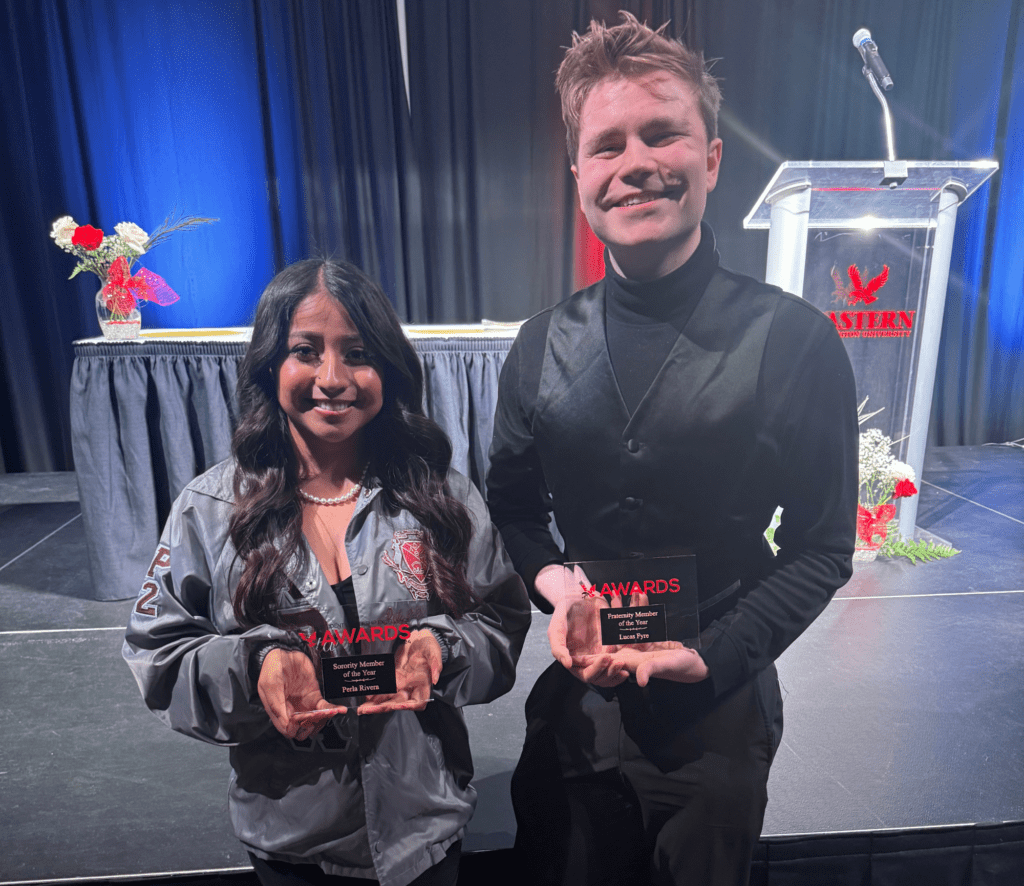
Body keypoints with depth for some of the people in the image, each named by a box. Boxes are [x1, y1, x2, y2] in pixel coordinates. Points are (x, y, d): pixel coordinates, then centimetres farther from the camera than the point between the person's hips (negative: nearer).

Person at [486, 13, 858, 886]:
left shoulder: (793, 340, -13)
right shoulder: (545, 345, -5)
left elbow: (822, 548, -7)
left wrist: (708, 657, -17)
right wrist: (551, 577, -14)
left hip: (720, 708, -2)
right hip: (574, 700, 3)